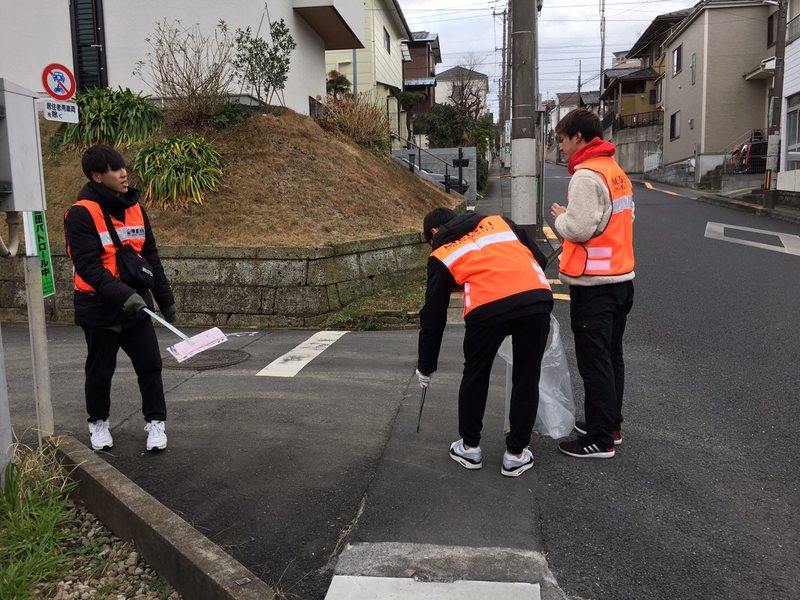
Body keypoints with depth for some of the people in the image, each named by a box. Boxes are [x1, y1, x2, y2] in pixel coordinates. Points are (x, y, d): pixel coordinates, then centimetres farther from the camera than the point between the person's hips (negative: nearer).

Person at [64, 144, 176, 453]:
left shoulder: (135, 208, 5)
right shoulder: (81, 213, -14)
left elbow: (151, 257, 11)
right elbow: (87, 266, -21)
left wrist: (165, 298, 11)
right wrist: (122, 294, -31)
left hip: (136, 304, 5)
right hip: (99, 309, -4)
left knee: (150, 364, 3)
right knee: (100, 370, 11)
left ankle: (155, 421, 17)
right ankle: (98, 423, 32)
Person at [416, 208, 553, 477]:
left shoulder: (441, 255, 23)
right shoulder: (499, 221, 29)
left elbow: (433, 315, 24)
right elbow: (540, 260, 24)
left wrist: (425, 367, 33)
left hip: (487, 308, -2)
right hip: (536, 297, 2)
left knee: (475, 376, 21)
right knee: (527, 380, 17)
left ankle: (469, 447, 34)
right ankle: (516, 454, 27)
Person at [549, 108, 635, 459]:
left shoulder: (586, 176, -15)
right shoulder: (617, 172, 15)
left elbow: (578, 228, -22)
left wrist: (560, 217, -2)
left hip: (594, 285, -10)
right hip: (621, 279, 10)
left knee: (594, 363, -2)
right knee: (611, 358, 17)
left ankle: (600, 440, 7)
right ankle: (610, 426, 30)